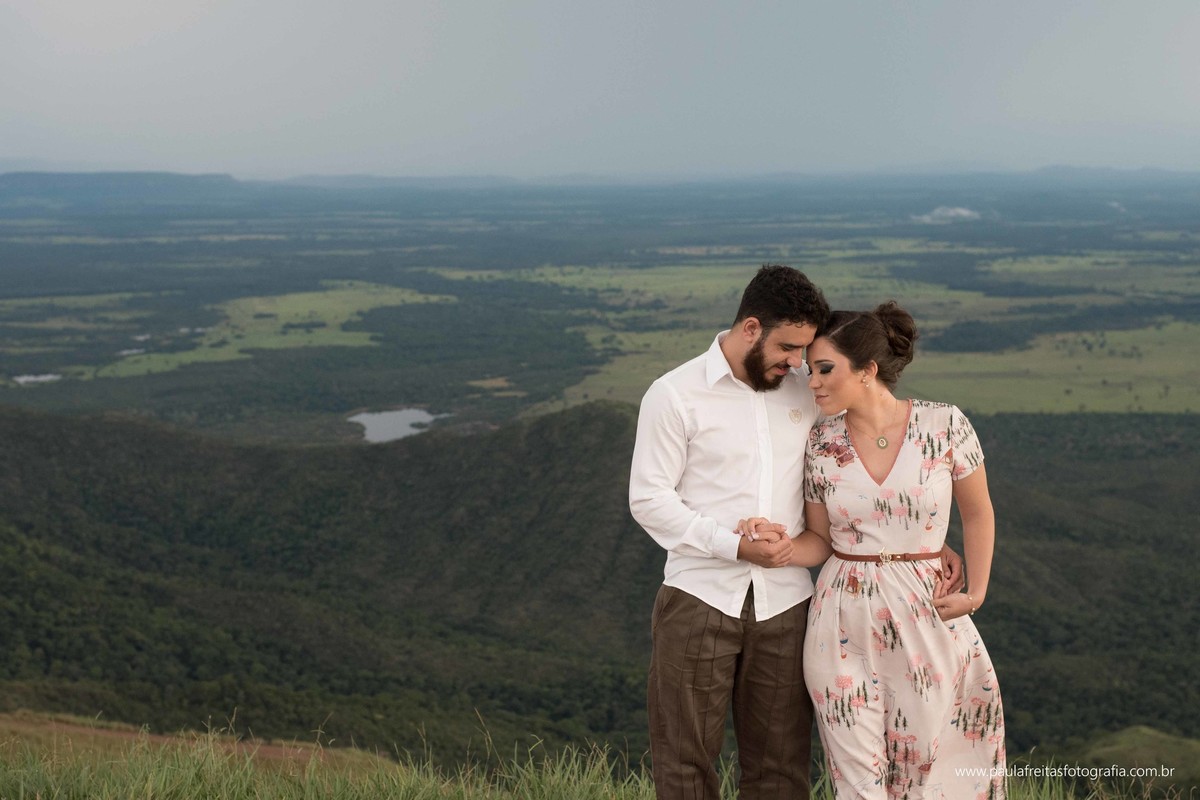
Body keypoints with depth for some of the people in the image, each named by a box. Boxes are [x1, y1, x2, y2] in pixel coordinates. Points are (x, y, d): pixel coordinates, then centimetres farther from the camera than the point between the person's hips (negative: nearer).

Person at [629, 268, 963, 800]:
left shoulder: (806, 391, 6)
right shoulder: (675, 395, -5)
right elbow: (648, 499, -7)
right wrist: (735, 545, -17)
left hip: (784, 602, 4)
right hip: (700, 597, -3)